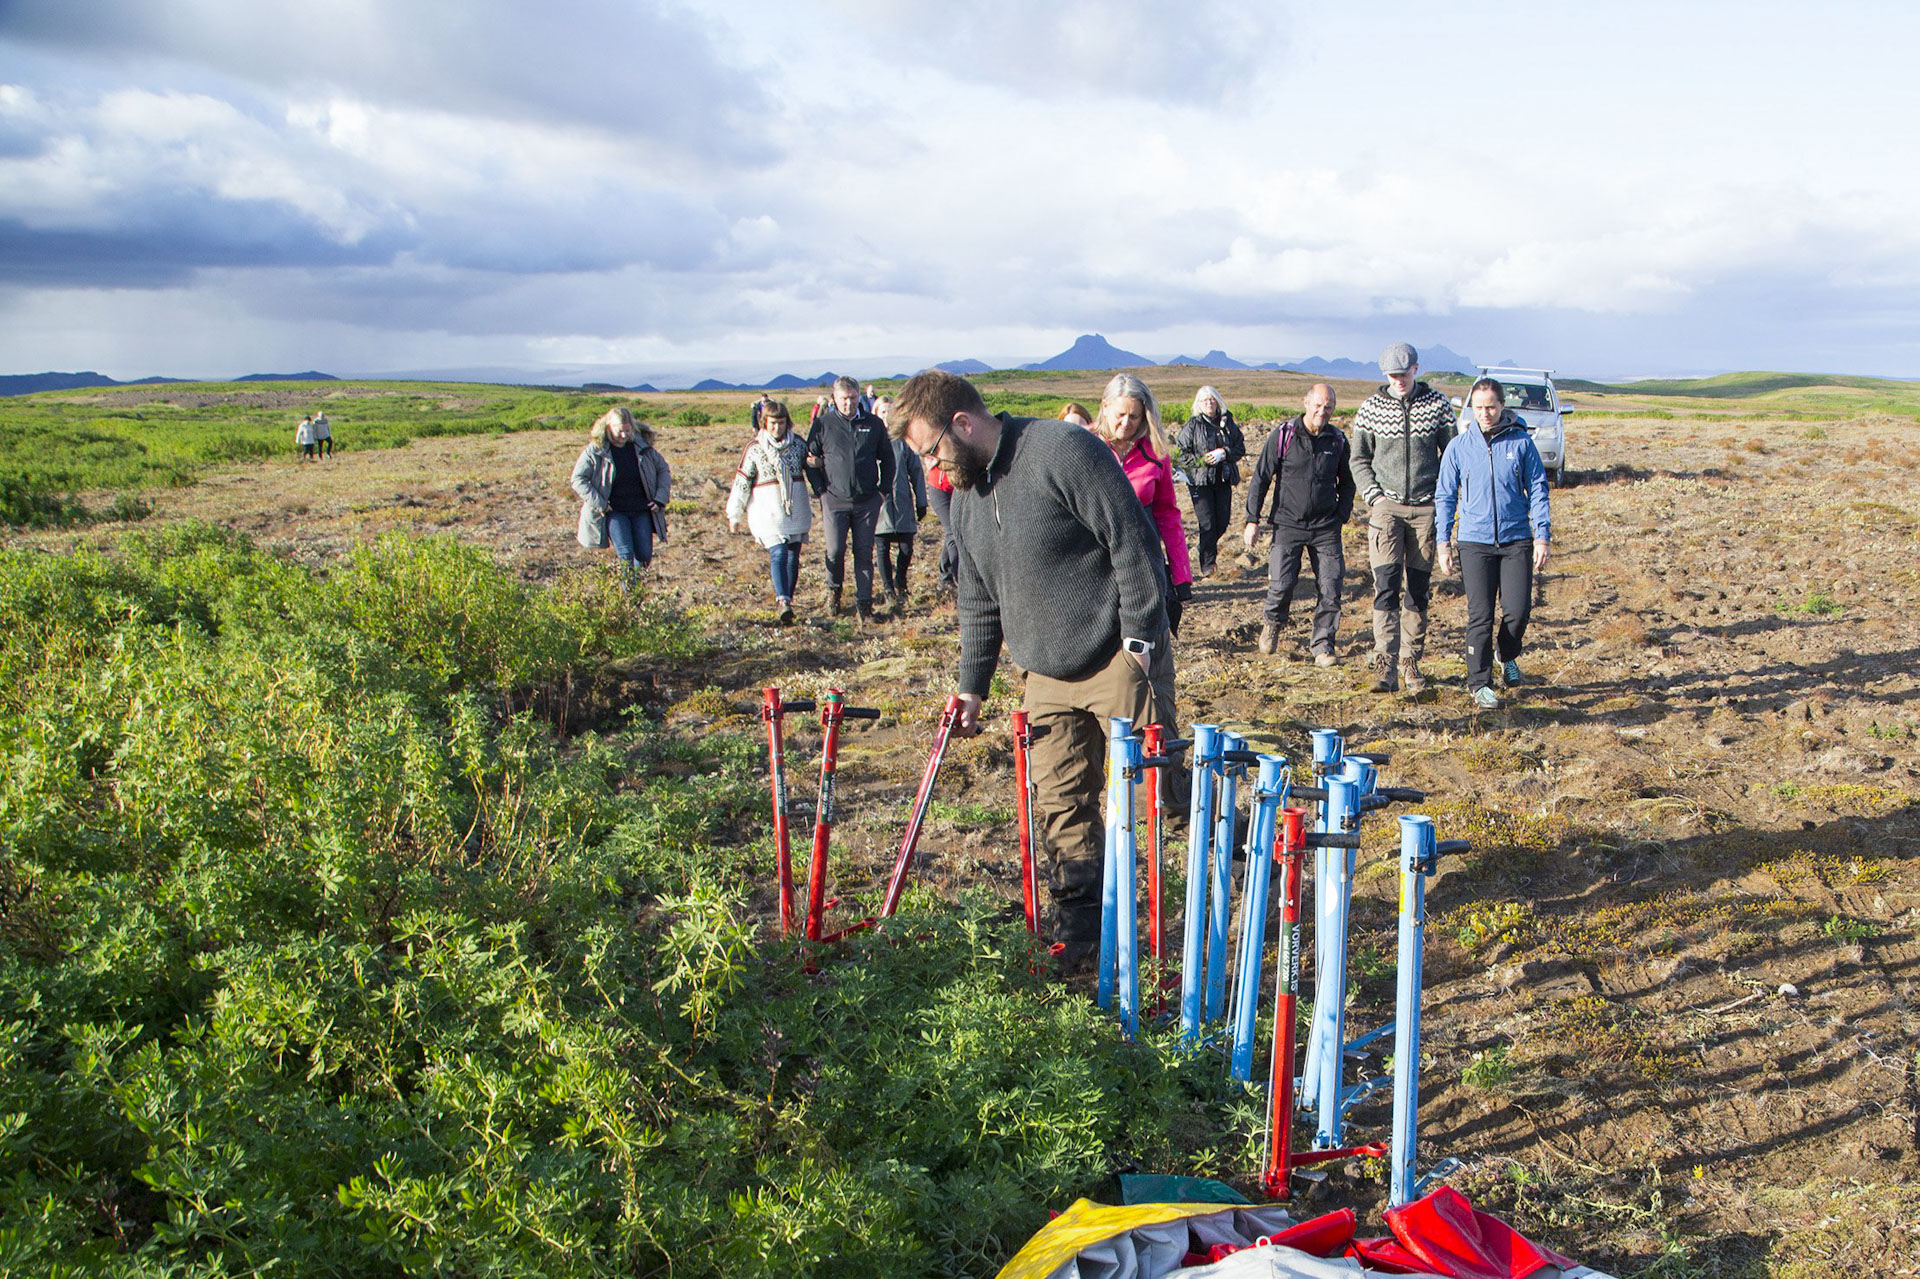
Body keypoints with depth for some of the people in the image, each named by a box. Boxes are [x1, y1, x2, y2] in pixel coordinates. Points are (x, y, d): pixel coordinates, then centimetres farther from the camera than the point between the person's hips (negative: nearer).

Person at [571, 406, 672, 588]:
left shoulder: (642, 446, 0)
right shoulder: (595, 450, -8)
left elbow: (663, 469, 12)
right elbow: (578, 479, -7)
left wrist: (660, 499, 0)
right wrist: (599, 504, -14)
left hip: (641, 510, 3)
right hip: (614, 511, -3)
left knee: (644, 556, -4)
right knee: (626, 555, -17)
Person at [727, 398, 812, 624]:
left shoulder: (798, 444, 6)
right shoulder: (755, 448, -1)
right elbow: (742, 482, 3)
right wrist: (735, 514, 5)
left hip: (796, 510, 4)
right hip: (768, 510, -4)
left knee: (793, 556, 7)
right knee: (778, 554, -17)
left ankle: (786, 600, 19)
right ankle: (783, 602, -29)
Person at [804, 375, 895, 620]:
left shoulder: (873, 423, 5)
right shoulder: (823, 424, -1)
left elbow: (887, 458, 14)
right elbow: (810, 459, 5)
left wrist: (884, 489, 7)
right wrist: (821, 491, -2)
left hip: (867, 501, 1)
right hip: (835, 500, -1)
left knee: (864, 553, 4)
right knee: (835, 551, -2)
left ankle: (864, 603, 10)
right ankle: (834, 589, 25)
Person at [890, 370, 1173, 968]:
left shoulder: (1063, 450, -16)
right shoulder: (967, 497, 10)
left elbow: (1133, 542, -17)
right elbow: (980, 603, 19)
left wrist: (1138, 636, -17)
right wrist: (972, 687, 18)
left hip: (1118, 660, -7)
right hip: (1047, 677, 7)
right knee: (1059, 804, 7)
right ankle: (1080, 930, 18)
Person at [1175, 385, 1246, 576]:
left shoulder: (1228, 423, 7)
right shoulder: (1192, 425, -4)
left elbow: (1240, 447, 8)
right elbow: (1181, 453, -6)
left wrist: (1224, 453, -12)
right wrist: (1203, 460, -17)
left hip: (1224, 480, 4)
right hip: (1200, 481, -4)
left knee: (1223, 521, 7)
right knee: (1207, 523, -6)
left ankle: (1208, 547, 35)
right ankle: (1207, 564, 4)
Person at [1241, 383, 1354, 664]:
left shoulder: (1338, 440, 5)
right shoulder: (1283, 436, -4)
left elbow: (1346, 483, 20)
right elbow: (1260, 478, -1)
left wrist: (1341, 516, 10)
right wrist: (1253, 519, -3)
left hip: (1326, 527, 3)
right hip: (1288, 523, -2)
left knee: (1330, 589, -3)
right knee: (1281, 584, -10)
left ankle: (1322, 645, 9)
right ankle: (1273, 624, 21)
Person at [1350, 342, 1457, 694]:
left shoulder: (1438, 405, 2)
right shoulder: (1372, 408, 3)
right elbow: (1359, 459, 10)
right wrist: (1373, 494, -3)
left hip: (1425, 508, 1)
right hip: (1386, 506, -1)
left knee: (1418, 591, 7)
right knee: (1386, 588, -12)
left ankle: (1410, 662, 18)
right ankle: (1385, 666, -17)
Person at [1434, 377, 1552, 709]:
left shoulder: (1521, 442, 3)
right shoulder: (1459, 447, 4)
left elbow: (1537, 491, 7)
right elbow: (1445, 496, 9)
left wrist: (1542, 535, 0)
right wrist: (1443, 541, 3)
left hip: (1516, 540, 0)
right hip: (1475, 541, 0)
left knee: (1518, 609, -3)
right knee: (1480, 615, -4)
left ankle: (1507, 655, 29)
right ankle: (1479, 683, 6)